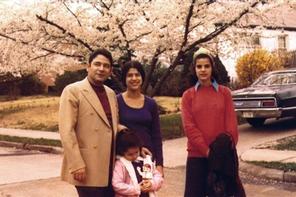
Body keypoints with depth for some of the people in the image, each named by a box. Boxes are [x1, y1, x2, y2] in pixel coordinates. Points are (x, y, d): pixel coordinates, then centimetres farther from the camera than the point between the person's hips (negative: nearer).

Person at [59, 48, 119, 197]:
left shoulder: (111, 94, 13)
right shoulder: (73, 91, -7)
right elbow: (66, 131, -13)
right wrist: (77, 165, -18)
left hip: (110, 167, 7)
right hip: (87, 167, -6)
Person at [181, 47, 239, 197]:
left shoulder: (224, 92, 3)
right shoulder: (188, 95, 2)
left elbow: (231, 124, 0)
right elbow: (189, 126, -6)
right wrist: (206, 150, -13)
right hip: (196, 155, 0)